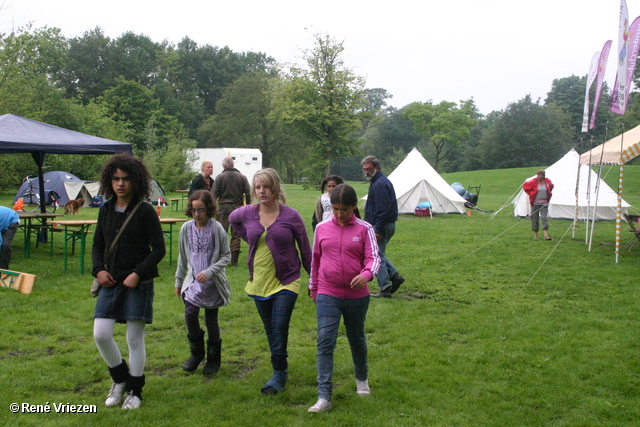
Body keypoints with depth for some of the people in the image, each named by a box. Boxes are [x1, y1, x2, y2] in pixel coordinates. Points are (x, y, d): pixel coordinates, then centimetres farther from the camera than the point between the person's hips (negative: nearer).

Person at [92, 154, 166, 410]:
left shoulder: (145, 211, -8)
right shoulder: (106, 210, 7)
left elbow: (159, 249, -8)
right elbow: (97, 245, 16)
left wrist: (137, 274, -17)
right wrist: (98, 269, -2)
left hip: (138, 283, -4)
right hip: (110, 282, 5)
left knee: (135, 338, 4)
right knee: (100, 334, -1)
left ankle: (135, 390, 21)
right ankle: (120, 379, 25)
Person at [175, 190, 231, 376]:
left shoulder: (216, 228, -11)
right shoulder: (186, 228, 0)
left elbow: (226, 256, -6)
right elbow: (183, 257, 11)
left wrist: (210, 271, -19)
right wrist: (178, 281, 16)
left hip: (213, 282, -3)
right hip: (193, 281, 3)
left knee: (211, 320, 4)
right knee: (190, 314, -11)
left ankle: (213, 359, 23)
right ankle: (197, 353, 14)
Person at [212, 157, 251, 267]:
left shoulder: (220, 177, -1)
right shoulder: (242, 177, 6)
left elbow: (214, 195, -1)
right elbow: (248, 194, 4)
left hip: (223, 209, -2)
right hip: (237, 209, 2)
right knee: (236, 236, 5)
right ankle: (234, 261, 4)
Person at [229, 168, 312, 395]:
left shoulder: (290, 216, -10)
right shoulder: (247, 214, -1)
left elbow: (305, 248, -2)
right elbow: (232, 219, 23)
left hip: (285, 281, -4)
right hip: (259, 281, 4)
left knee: (279, 329, -10)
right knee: (270, 331, 13)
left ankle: (279, 374, 1)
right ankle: (281, 370, 26)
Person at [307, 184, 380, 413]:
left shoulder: (364, 229, -4)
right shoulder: (322, 228, 1)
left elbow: (373, 257, -11)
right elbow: (315, 259, 11)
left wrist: (366, 274, -32)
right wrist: (313, 288, 17)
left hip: (357, 295, 0)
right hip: (327, 295, 0)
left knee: (357, 339, 18)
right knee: (325, 342, -9)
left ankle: (362, 379, 44)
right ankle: (324, 397, -8)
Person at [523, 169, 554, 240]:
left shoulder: (547, 181, 3)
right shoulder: (533, 181, -6)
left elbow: (551, 186, 24)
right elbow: (525, 186, 2)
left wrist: (549, 193, 14)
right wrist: (530, 193, 0)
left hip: (544, 203, 1)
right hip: (535, 202, -1)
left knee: (544, 218, -9)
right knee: (535, 219, 4)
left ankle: (546, 236, -14)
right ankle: (535, 235, 16)